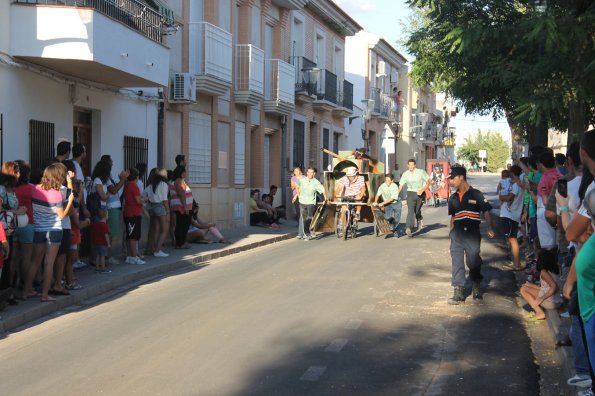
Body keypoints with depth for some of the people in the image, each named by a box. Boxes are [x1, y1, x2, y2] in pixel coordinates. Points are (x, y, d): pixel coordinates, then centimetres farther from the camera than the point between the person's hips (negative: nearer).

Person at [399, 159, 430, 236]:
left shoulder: (421, 172, -7)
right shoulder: (405, 174, -2)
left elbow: (428, 182, -1)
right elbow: (401, 185, -4)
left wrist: (422, 190, -17)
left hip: (420, 193, 0)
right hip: (411, 193, 0)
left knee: (417, 210, 10)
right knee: (410, 210, -16)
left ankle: (419, 219, 47)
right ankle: (409, 228, -21)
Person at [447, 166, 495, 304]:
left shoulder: (476, 194, -4)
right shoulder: (453, 198, 12)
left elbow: (486, 211, -4)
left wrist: (489, 228, -13)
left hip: (472, 234, -4)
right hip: (457, 234, 4)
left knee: (474, 262, 3)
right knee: (457, 263, 0)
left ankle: (476, 288, 26)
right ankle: (459, 293, 4)